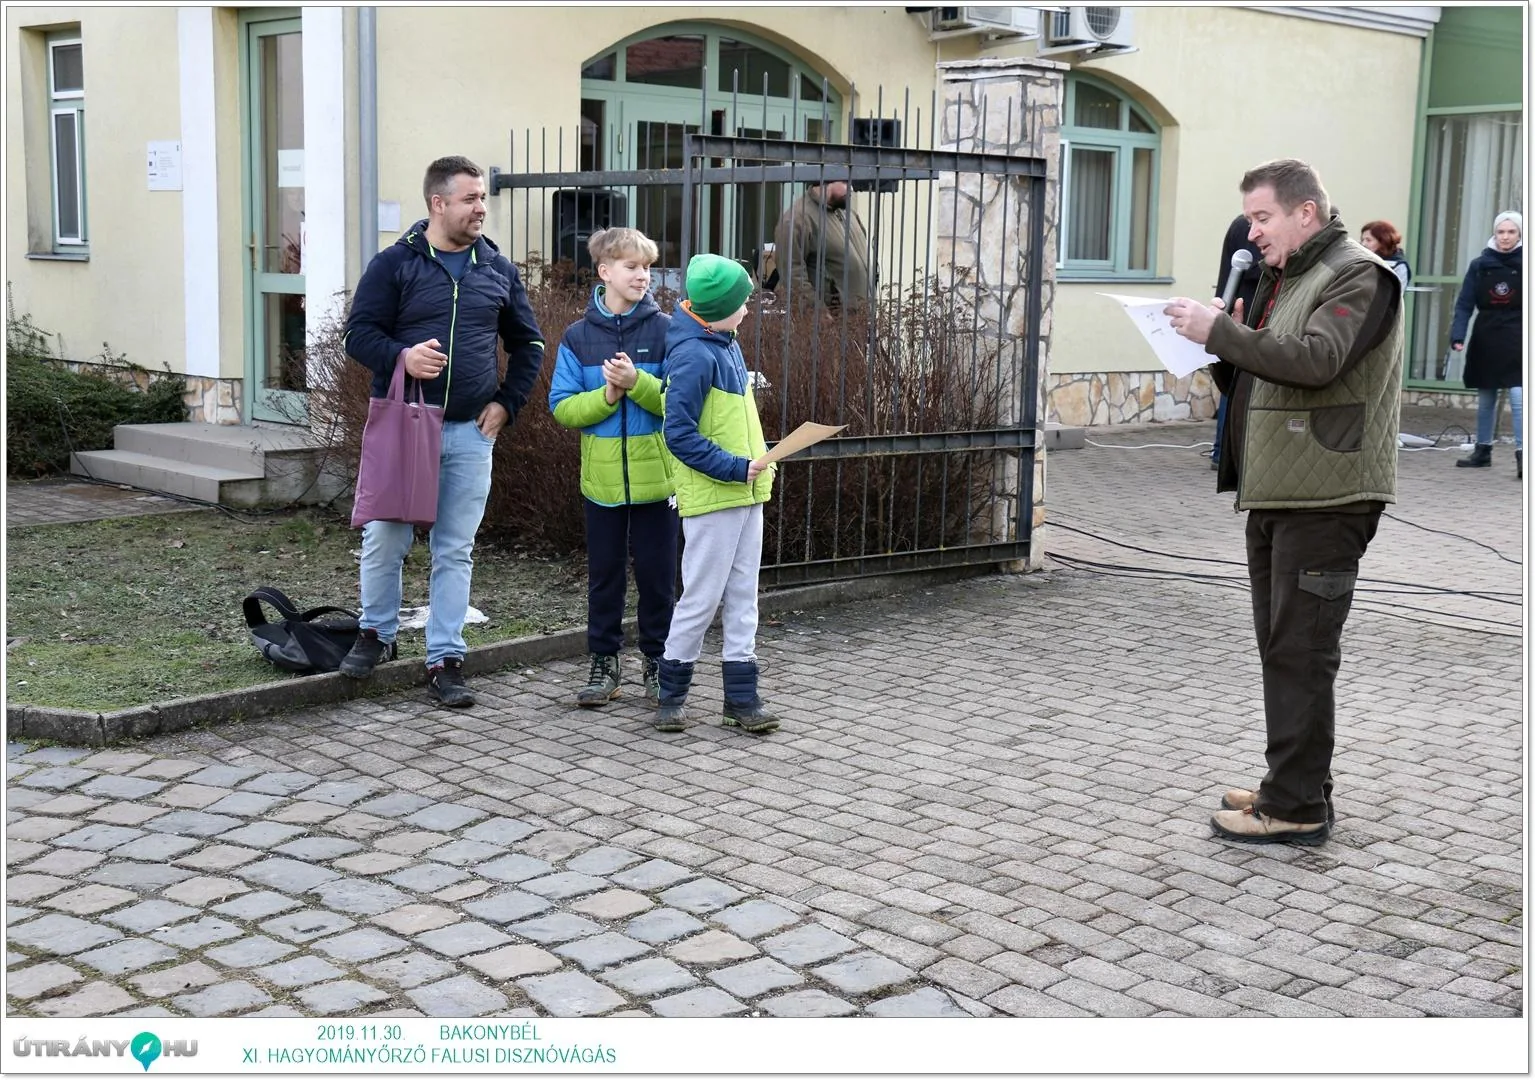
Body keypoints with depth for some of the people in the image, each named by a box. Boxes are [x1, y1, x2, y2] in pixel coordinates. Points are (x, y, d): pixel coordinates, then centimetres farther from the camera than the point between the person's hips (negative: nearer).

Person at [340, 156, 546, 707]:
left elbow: (528, 344, 17)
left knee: (455, 551, 5)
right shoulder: (395, 264, -2)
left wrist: (506, 403, 5)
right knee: (385, 538, 2)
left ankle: (445, 659, 13)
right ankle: (376, 633, 25)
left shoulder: (498, 269, 9)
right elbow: (358, 335, -3)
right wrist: (401, 357, -22)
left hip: (470, 433, 3)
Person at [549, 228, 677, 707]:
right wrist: (607, 394, -17)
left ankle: (657, 660, 21)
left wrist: (636, 382, -21)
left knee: (657, 573, 7)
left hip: (656, 475, -1)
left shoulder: (665, 330, -4)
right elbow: (562, 407, -3)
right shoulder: (578, 336, 1)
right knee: (604, 573, 11)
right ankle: (604, 661, 22)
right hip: (602, 478, 2)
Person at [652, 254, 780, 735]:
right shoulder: (694, 357, -18)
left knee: (742, 596, 10)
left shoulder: (725, 344, 10)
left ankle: (741, 697, 16)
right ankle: (672, 693, 14)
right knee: (702, 598, -1)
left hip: (745, 493, 9)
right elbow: (679, 434, -20)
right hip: (712, 497, -9)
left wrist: (758, 464, 16)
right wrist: (733, 468, -21)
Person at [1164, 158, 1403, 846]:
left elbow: (1316, 359, -24)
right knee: (1280, 646, 14)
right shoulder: (1279, 280, 21)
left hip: (1325, 497, -9)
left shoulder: (1358, 275, -7)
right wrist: (1223, 352, 4)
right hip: (1275, 494, 10)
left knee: (1300, 651, -8)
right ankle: (1294, 788, 24)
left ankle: (1297, 808, -2)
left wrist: (1220, 332, -20)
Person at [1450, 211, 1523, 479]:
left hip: (1517, 343, -3)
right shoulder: (1479, 265, 3)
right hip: (1485, 341, 3)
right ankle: (1482, 450, 25)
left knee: (1519, 398, -13)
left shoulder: (1526, 264, -1)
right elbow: (1464, 304, 0)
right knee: (1485, 400, 13)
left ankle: (1522, 455, -16)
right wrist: (1457, 335, -12)